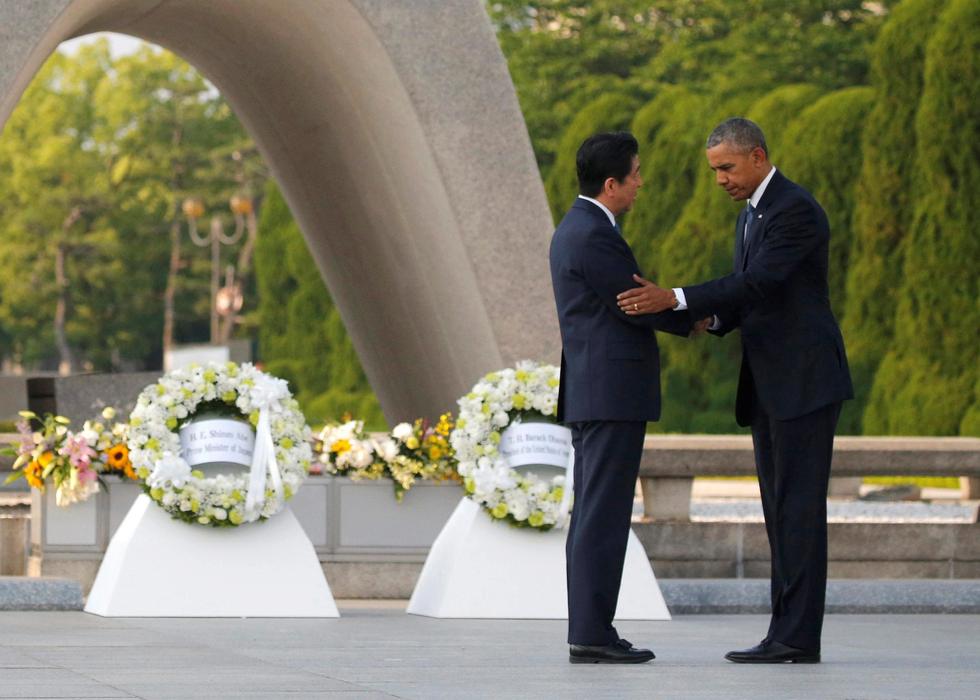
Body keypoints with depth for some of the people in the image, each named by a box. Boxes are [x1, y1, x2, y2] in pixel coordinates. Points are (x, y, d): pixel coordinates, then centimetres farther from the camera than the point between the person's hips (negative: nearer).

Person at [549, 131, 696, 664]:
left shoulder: (575, 230, 17)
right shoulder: (594, 236, -15)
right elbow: (636, 306, -12)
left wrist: (685, 313, 11)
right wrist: (695, 318, 5)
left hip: (592, 397, 10)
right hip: (613, 396, -10)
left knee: (595, 517, 9)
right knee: (602, 517, -9)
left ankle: (588, 633, 10)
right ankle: (592, 634, -9)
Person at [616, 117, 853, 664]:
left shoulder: (797, 210, -14)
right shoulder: (751, 215, 18)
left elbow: (759, 282, -25)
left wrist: (674, 299, -30)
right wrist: (714, 320, -2)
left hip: (805, 381, -10)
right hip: (769, 387, 10)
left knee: (799, 509, -10)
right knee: (781, 511, 8)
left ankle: (797, 637, -10)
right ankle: (791, 633, 9)